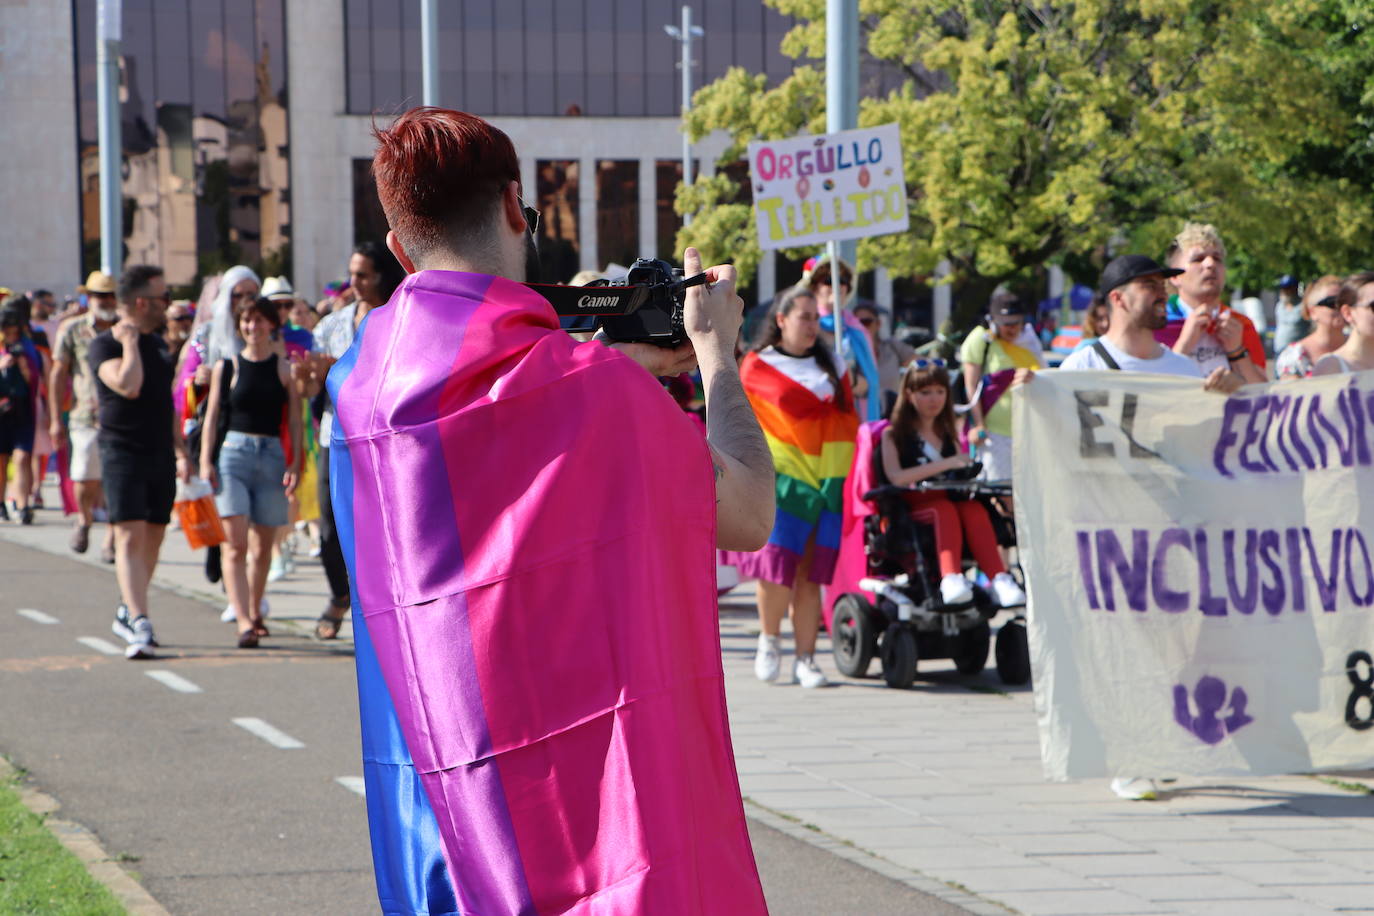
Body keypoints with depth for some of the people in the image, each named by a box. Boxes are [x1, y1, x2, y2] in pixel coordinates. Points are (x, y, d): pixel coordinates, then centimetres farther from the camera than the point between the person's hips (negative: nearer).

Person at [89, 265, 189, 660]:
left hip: (160, 457, 7)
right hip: (124, 453, -7)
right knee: (130, 538, -14)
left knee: (152, 539, 9)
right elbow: (128, 386, -26)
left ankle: (127, 613, 23)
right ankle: (139, 626, -23)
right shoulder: (105, 345, -8)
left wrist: (180, 450, 20)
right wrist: (130, 342, -17)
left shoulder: (158, 344, 16)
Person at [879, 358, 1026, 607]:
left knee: (974, 509, -30)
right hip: (908, 508, -4)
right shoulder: (893, 435, 7)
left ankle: (999, 579, -48)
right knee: (943, 509, -36)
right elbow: (896, 477, -11)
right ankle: (950, 578, -57)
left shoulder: (948, 435, 24)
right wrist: (945, 465, -16)